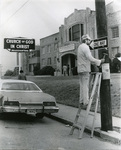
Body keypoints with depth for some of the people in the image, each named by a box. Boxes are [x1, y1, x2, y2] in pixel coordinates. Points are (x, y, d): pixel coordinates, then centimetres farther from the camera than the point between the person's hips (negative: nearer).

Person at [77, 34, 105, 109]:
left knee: (82, 86, 10)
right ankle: (86, 103, -8)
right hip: (85, 70, -9)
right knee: (85, 87, -8)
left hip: (80, 70, 9)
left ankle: (81, 102, 12)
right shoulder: (85, 47, -13)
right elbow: (90, 58, -21)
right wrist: (100, 61, -11)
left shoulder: (80, 47, 18)